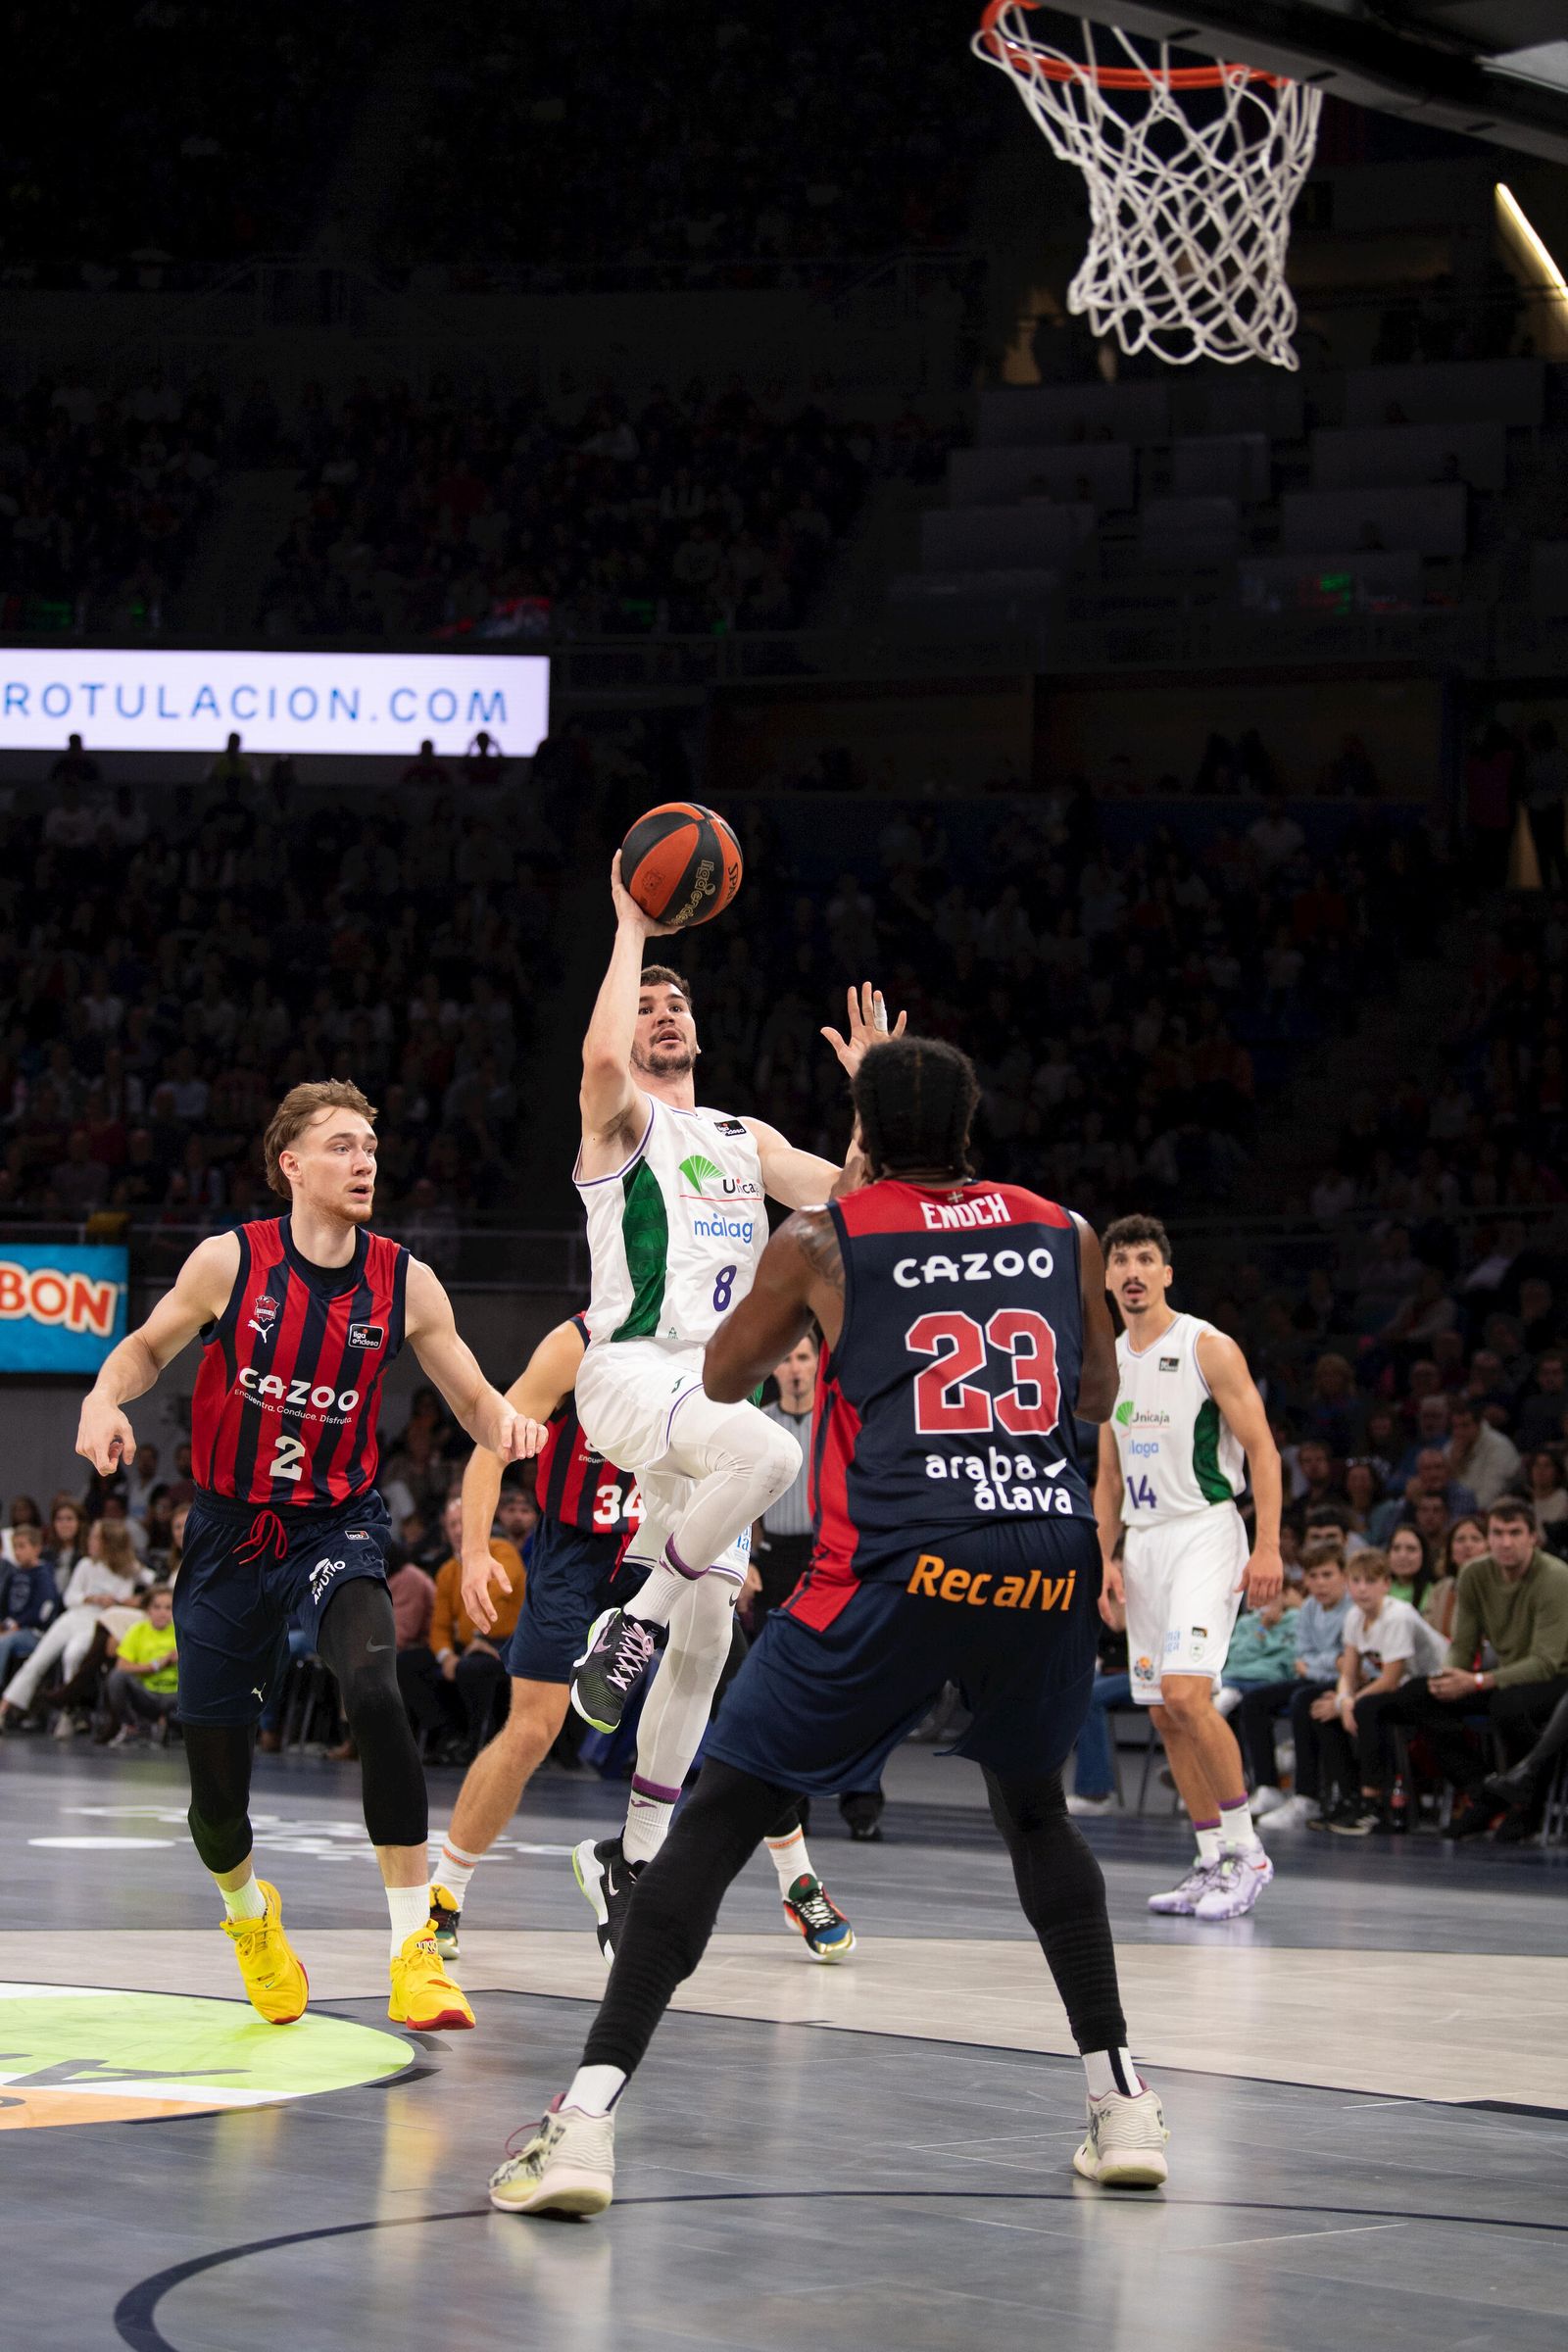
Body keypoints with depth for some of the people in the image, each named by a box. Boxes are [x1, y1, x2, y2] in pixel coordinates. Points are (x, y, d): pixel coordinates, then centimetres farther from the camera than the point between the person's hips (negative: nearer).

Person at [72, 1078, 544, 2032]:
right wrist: (105, 1398, -16)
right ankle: (249, 1910, 42)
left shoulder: (405, 1283, -7)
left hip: (338, 1525, 0)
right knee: (216, 1782, 4)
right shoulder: (230, 1261, -10)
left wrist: (506, 1419, -21)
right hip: (231, 1529, 1)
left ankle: (415, 1948, -26)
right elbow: (149, 1348, 5)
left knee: (374, 1689, -31)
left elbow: (473, 1398, 2)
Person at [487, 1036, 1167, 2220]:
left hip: (901, 1569, -3)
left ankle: (588, 2120, -8)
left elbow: (723, 1376, 22)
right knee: (1035, 1813, 30)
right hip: (1053, 1562, 3)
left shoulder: (824, 1236, 7)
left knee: (719, 1819, 4)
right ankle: (1121, 2102, 27)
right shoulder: (1063, 1231, 15)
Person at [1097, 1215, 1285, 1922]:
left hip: (1205, 1532, -7)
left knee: (1186, 1693, -21)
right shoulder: (1110, 1364, 13)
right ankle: (1212, 1863, 11)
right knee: (1166, 1713, 4)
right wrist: (1105, 1560, 9)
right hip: (1143, 1542, 7)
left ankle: (1246, 1850, -9)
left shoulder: (1208, 1348, -7)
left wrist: (1267, 1547, -17)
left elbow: (1262, 1448, -9)